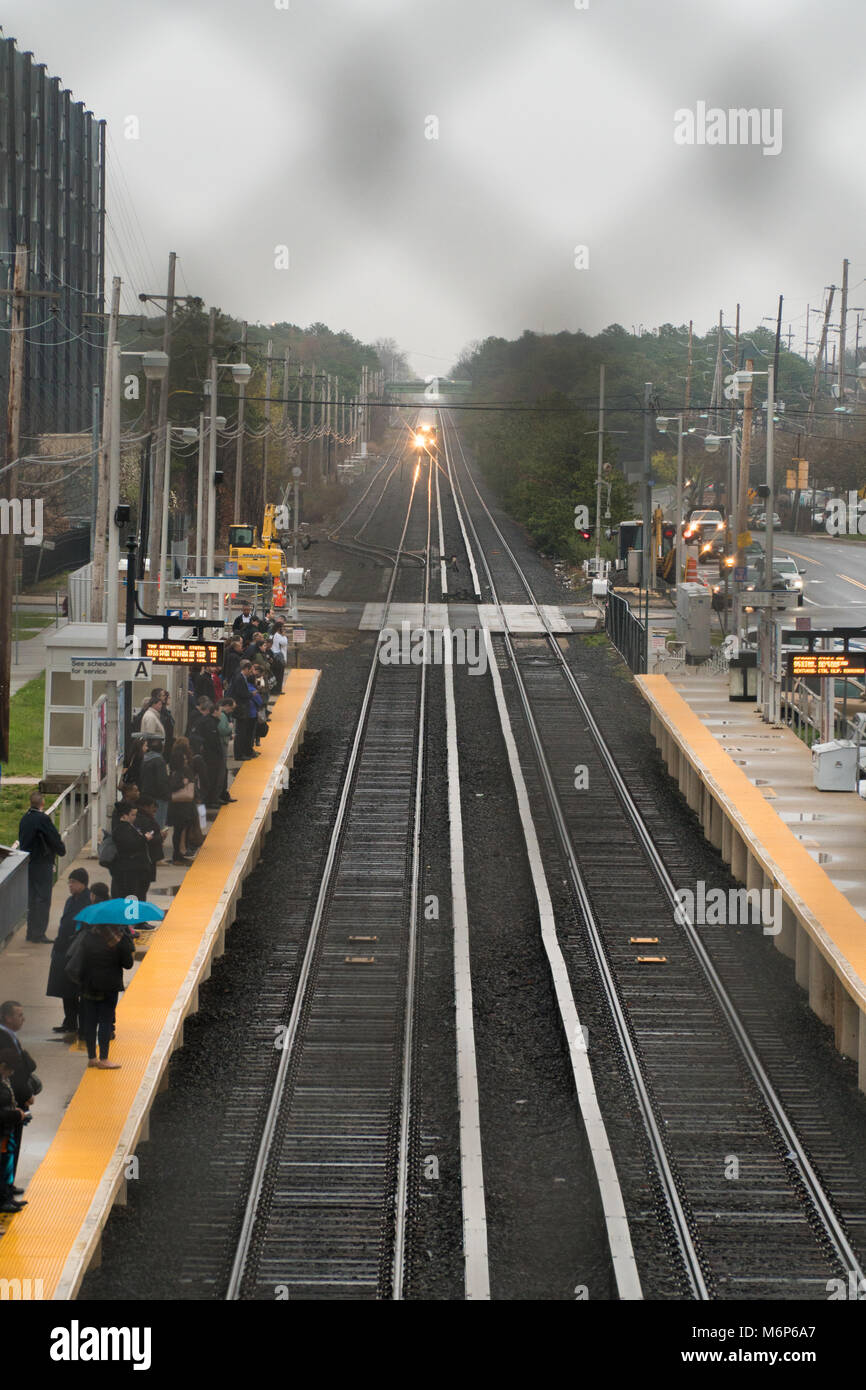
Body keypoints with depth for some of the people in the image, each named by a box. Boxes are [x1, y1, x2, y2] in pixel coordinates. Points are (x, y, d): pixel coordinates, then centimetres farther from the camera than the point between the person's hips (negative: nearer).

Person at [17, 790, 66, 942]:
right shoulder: (42, 819, -18)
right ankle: (39, 933, -4)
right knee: (43, 899, -3)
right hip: (42, 864, -8)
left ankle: (31, 932, 18)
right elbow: (54, 838, -17)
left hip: (28, 862, 8)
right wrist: (62, 850, 5)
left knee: (32, 898, 14)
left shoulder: (25, 818, 6)